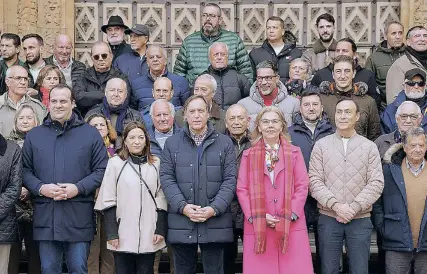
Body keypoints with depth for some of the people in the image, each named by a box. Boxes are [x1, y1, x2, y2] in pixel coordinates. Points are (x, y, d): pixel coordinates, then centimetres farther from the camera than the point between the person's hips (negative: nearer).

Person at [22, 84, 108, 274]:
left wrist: (78, 188, -12)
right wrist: (40, 188, -10)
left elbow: (101, 169, 2)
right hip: (45, 217, 2)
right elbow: (25, 170, 9)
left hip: (79, 217, -2)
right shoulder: (34, 135, 11)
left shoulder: (90, 133, 6)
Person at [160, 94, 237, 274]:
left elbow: (230, 180, 0)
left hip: (215, 223, -1)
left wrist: (214, 208, -13)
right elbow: (166, 178, 2)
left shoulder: (225, 143, 7)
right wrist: (183, 206, -12)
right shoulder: (171, 143, 9)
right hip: (181, 224, 1)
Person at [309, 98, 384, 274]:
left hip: (360, 220, 0)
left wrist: (354, 207, -13)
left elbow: (376, 183, -2)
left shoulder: (370, 147, 5)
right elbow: (314, 181, -3)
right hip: (328, 218, 0)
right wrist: (336, 205, -15)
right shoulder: (321, 145, 4)